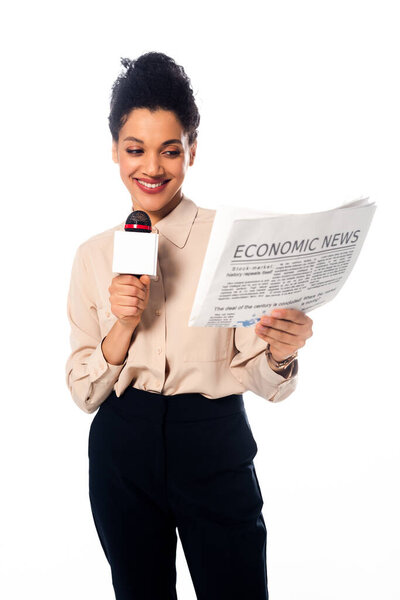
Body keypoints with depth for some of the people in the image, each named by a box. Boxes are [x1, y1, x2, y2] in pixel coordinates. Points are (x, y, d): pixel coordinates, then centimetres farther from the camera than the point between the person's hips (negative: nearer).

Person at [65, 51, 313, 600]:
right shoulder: (94, 254, 2)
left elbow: (260, 379, -6)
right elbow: (83, 391, 1)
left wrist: (280, 355, -28)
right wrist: (124, 323, -17)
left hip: (215, 450, -2)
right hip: (122, 452, 3)